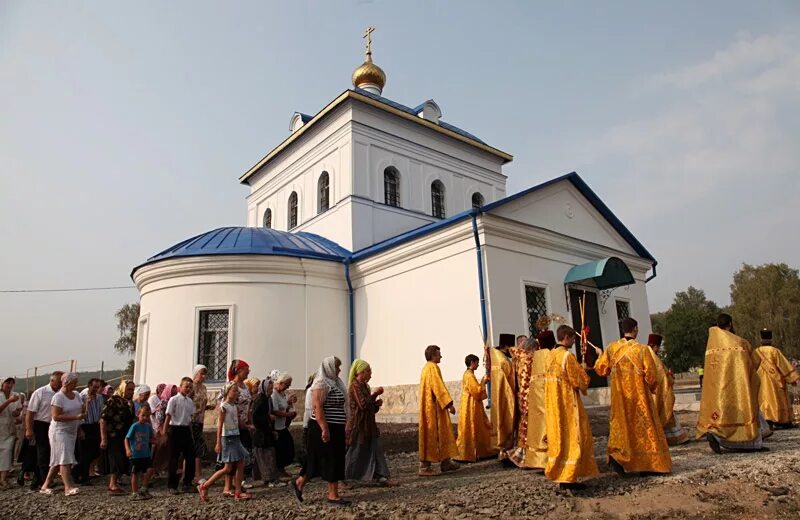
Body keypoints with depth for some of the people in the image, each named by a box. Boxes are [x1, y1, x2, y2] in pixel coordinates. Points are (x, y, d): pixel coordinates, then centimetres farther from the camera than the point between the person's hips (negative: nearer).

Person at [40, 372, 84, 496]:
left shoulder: (77, 395, 8)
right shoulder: (58, 397, -13)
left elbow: (82, 410, 19)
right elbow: (56, 416, -20)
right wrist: (76, 417, -23)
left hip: (72, 431, 7)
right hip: (60, 431, -7)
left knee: (59, 460, 9)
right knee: (65, 458, -12)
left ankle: (45, 486, 18)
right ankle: (68, 487, -14)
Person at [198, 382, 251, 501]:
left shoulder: (235, 406, 10)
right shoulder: (224, 406, -12)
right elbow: (220, 425, -15)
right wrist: (218, 443, -17)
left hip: (236, 438, 8)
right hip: (227, 438, -8)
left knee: (241, 465, 4)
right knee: (228, 468, -5)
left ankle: (238, 492, 10)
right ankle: (204, 487, 7)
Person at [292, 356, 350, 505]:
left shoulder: (335, 383, 14)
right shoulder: (321, 383, -14)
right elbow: (317, 407, -22)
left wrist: (344, 425, 20)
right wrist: (324, 429, -26)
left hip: (336, 428, 10)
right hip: (324, 428, -10)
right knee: (330, 459, -2)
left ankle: (300, 482, 26)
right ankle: (333, 495, 9)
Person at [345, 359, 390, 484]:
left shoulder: (365, 386, 13)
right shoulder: (355, 385, -15)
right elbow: (363, 405, -25)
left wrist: (377, 403, 0)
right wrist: (375, 393, -16)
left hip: (368, 425, 9)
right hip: (357, 426, -9)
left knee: (377, 449, 2)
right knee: (355, 454, 2)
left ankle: (379, 476, 3)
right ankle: (344, 480, 16)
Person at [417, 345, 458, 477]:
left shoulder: (426, 367, 16)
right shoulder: (433, 367, -15)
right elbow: (438, 387, -22)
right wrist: (449, 404, -22)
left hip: (429, 406, 10)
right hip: (434, 407, -10)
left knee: (442, 433, 15)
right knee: (431, 436, -7)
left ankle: (445, 462, 23)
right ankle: (424, 466, -4)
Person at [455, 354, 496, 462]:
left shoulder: (468, 374, 12)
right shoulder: (469, 375, -19)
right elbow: (477, 391, -21)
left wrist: (482, 382, 10)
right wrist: (483, 382, -9)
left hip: (472, 406, 10)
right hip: (471, 406, -10)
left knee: (477, 429, 16)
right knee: (470, 430, -3)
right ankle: (466, 454, 5)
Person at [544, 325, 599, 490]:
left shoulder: (551, 355, 9)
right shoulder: (568, 356, -16)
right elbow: (579, 380, -12)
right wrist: (584, 373, 10)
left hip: (553, 404, 8)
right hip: (568, 403, -8)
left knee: (559, 436, 14)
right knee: (572, 437, -2)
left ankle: (558, 473, 20)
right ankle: (568, 477, -1)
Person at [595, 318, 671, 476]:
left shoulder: (612, 348, -3)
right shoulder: (642, 349, -12)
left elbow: (600, 368, 2)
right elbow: (651, 374, -9)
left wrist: (601, 355, 21)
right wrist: (653, 386, 11)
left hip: (619, 394, 3)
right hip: (638, 394, -3)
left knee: (621, 424, 12)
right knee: (644, 426, 9)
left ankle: (616, 455, -5)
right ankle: (648, 464, 15)